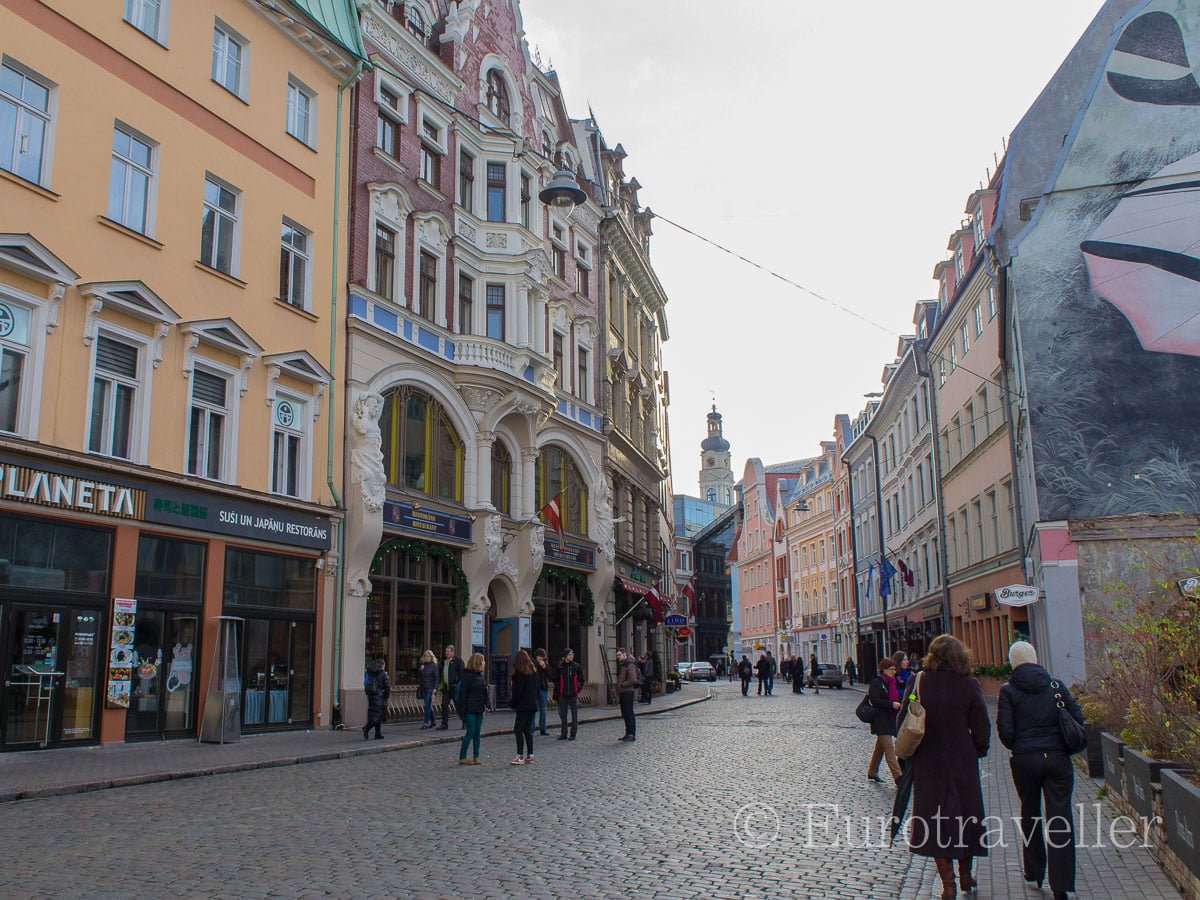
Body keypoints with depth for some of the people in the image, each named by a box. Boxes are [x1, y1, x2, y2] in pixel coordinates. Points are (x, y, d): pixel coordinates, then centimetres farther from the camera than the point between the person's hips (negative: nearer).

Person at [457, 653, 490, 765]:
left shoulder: (481, 675, 12)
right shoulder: (467, 675, -10)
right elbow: (462, 693, -11)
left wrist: (487, 705, 5)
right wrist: (463, 710, -15)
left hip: (479, 709, 7)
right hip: (470, 709, -7)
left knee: (477, 733, 7)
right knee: (470, 733, -6)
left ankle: (476, 757, 12)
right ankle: (462, 758, 2)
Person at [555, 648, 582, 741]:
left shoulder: (576, 666, 0)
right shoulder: (560, 667, 1)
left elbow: (581, 680, 6)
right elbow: (556, 681, 5)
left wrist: (577, 689, -5)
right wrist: (556, 695, 0)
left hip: (573, 695, -1)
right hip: (562, 695, 1)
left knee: (574, 715, 3)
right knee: (563, 715, 5)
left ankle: (573, 734, 9)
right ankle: (563, 734, 13)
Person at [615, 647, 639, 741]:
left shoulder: (630, 665, -14)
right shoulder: (621, 665, 17)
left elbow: (633, 680, -23)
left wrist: (622, 685, -13)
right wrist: (618, 690, 16)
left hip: (628, 691, -10)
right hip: (622, 692, 10)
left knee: (629, 713, -8)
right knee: (624, 713, 12)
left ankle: (632, 734, -4)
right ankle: (628, 734, 18)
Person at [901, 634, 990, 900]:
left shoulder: (919, 683, -10)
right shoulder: (969, 685, -10)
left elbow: (903, 722, -6)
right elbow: (982, 729, -6)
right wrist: (977, 752, 11)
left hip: (928, 765, -1)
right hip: (963, 763, 1)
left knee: (936, 818, 8)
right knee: (966, 815, 18)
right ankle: (965, 874, 32)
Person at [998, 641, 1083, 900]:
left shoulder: (1009, 690, -6)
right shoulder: (1055, 685, 1)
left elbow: (1005, 730, -9)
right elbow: (1077, 717, 0)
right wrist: (1062, 745, 13)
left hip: (1025, 761, -1)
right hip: (1057, 759, 1)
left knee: (1030, 814, 17)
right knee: (1060, 818, 1)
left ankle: (1034, 873, 27)